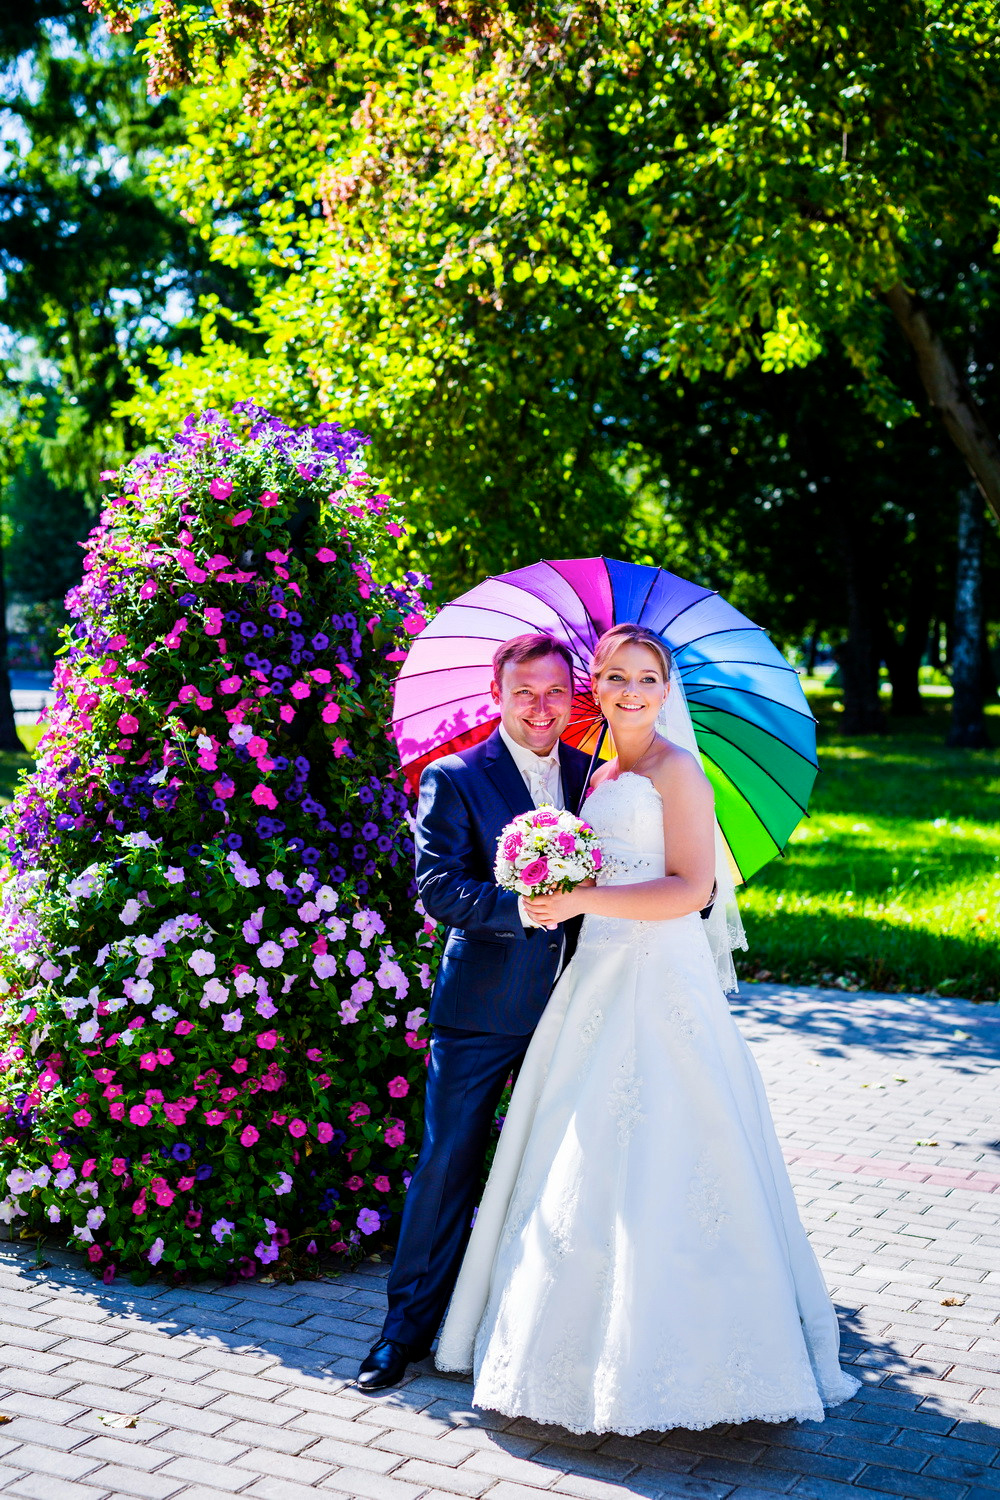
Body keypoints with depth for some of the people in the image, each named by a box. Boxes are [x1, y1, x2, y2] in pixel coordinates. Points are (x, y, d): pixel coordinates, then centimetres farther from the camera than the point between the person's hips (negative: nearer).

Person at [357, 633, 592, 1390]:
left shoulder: (593, 776, 7)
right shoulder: (454, 779, -6)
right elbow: (437, 887, -16)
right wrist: (519, 908, -30)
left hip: (568, 1006, 4)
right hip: (481, 1005, -4)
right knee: (448, 1162, 3)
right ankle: (410, 1323, 15)